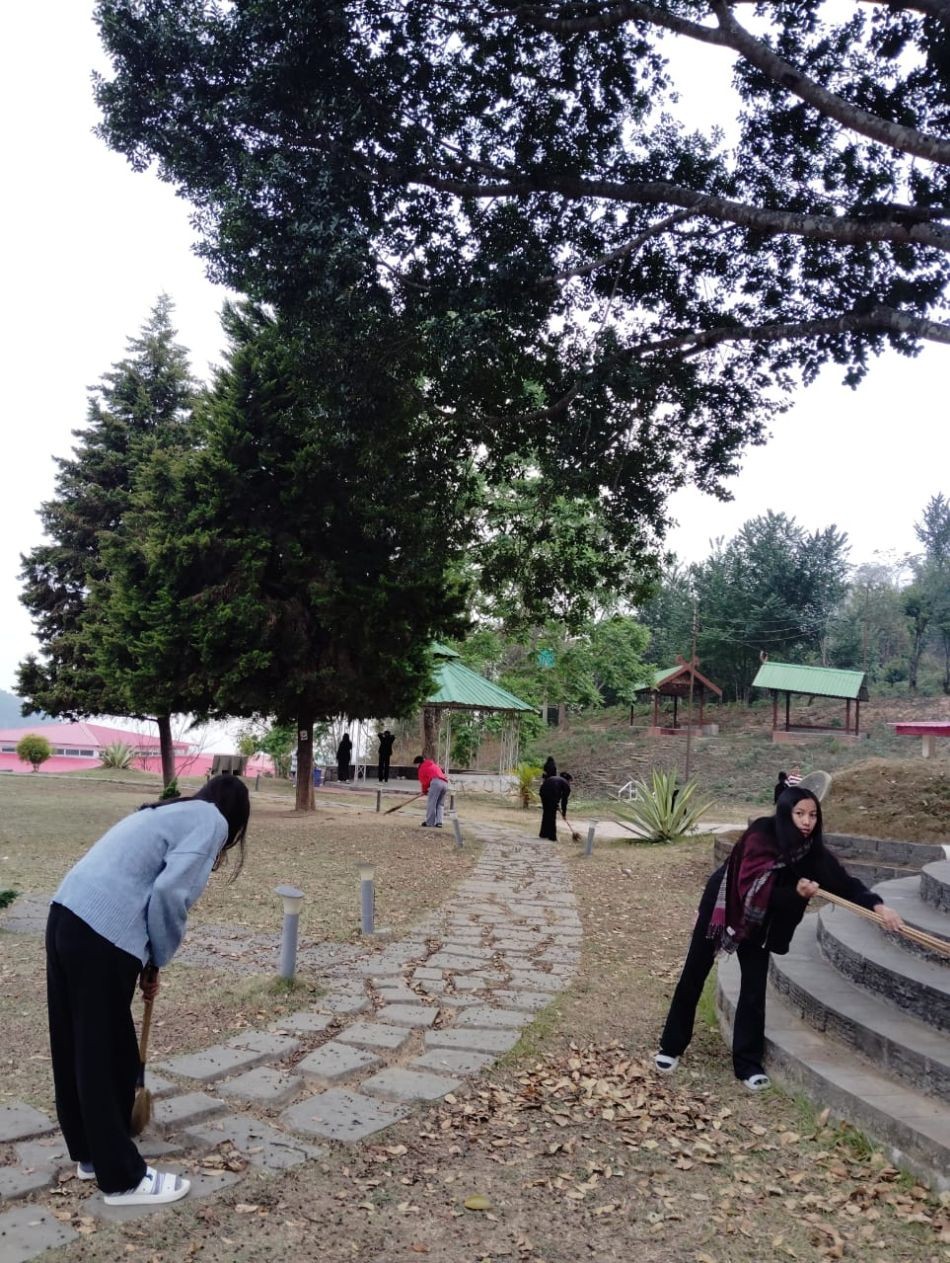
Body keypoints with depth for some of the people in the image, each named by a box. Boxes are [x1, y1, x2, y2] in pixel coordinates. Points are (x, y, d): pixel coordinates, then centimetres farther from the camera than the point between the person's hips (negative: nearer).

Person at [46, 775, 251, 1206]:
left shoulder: (171, 812, 25)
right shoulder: (212, 821, -1)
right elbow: (170, 892, -13)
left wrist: (147, 960, 25)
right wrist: (158, 959, 2)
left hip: (67, 916, 9)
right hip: (102, 935, -9)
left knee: (75, 1046, 20)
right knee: (107, 1057, 4)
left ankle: (89, 1152, 36)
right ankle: (122, 1178, 18)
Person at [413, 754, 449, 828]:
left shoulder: (423, 767, 13)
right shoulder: (434, 765, 36)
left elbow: (423, 780, 11)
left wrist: (425, 790, 30)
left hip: (436, 782, -8)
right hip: (445, 783, 8)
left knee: (431, 803, -3)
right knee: (440, 804, 12)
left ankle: (430, 822, -4)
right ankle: (439, 822, 2)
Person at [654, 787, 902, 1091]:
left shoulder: (813, 851, -15)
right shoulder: (760, 837, -32)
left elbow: (844, 882, -17)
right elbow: (752, 891, -36)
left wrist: (877, 905, -33)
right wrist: (796, 892, -46)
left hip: (758, 921, 4)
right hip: (722, 906, -4)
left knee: (754, 988, 0)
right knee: (693, 976, 6)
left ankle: (748, 1063, 13)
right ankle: (671, 1047, 21)